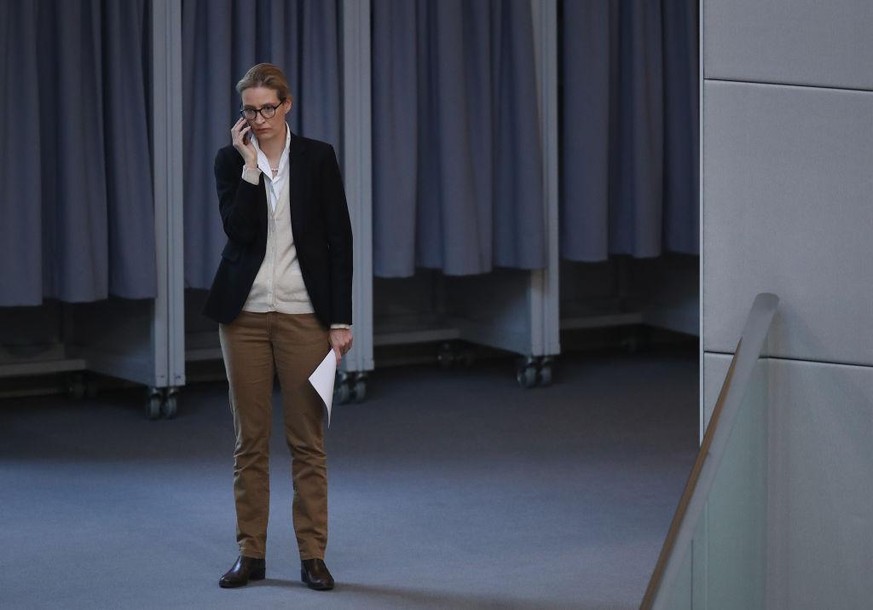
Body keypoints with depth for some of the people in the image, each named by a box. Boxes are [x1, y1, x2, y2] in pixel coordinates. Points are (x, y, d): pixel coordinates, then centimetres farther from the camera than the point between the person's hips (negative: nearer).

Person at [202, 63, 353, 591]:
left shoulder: (318, 157, -1)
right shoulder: (231, 161, 2)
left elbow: (340, 241, -2)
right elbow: (239, 230, -13)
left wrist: (341, 320, -6)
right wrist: (250, 164, -17)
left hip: (303, 314, -1)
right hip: (245, 313, 1)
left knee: (308, 439, 2)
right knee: (250, 439, 7)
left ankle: (313, 555, 9)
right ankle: (251, 553, 15)